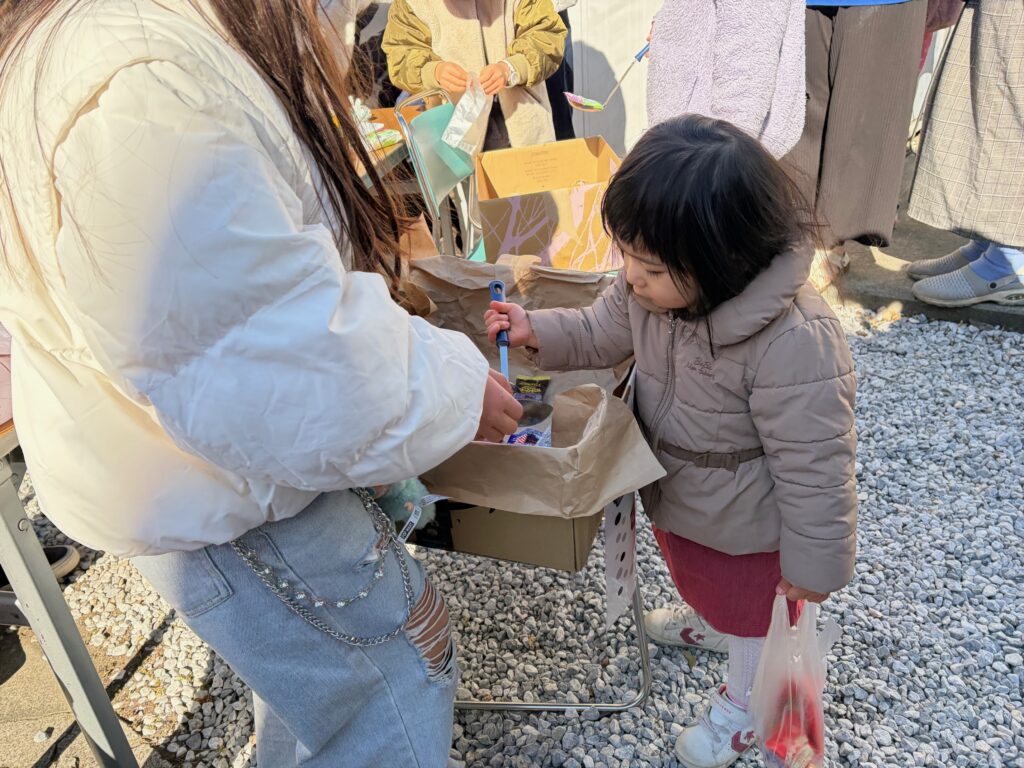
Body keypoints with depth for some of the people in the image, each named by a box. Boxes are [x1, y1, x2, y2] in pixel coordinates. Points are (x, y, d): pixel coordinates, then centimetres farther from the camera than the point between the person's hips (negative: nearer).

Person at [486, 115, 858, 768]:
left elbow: (813, 467, -28)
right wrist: (537, 332, -15)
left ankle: (741, 703, 53)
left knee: (750, 612, 24)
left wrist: (814, 562, -16)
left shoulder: (793, 343, -40)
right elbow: (603, 333, 2)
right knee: (699, 580, 36)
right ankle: (708, 623, 69)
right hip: (676, 495, 7)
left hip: (745, 527, -6)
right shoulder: (654, 286, -19)